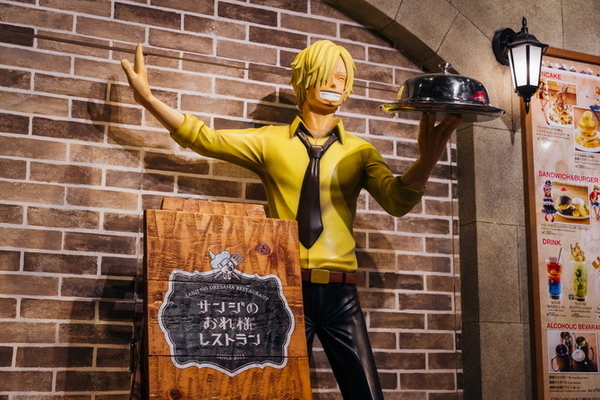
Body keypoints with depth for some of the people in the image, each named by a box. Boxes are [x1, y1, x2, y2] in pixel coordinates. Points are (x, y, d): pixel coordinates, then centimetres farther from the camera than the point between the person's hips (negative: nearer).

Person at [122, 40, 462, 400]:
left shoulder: (360, 151, 8)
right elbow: (203, 138, 2)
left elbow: (398, 200, -6)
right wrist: (148, 98, -7)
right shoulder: (271, 141, 6)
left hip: (340, 293, 1)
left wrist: (428, 159, -25)